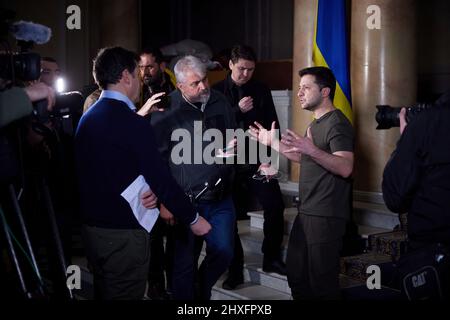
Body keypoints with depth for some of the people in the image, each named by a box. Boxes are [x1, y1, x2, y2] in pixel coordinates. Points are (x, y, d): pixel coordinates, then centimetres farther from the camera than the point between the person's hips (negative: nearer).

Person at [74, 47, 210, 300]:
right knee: (125, 295, 4)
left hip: (91, 228, 8)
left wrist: (149, 190, -4)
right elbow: (162, 178, -18)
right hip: (123, 233, -8)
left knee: (104, 292, 20)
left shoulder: (87, 118, 7)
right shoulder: (132, 123, -18)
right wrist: (193, 219, -7)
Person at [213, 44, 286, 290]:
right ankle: (235, 269, 16)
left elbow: (272, 124, 9)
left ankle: (271, 258, 9)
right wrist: (238, 110, -14)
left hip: (257, 159, 1)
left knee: (275, 205, -11)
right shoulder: (216, 92, 2)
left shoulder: (262, 91, 8)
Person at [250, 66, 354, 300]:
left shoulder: (337, 123, -14)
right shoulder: (316, 123, 17)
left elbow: (345, 168, -28)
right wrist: (273, 143, 18)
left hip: (326, 217, -10)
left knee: (322, 282, -1)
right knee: (296, 275, 16)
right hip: (306, 213, 10)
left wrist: (311, 149, -40)